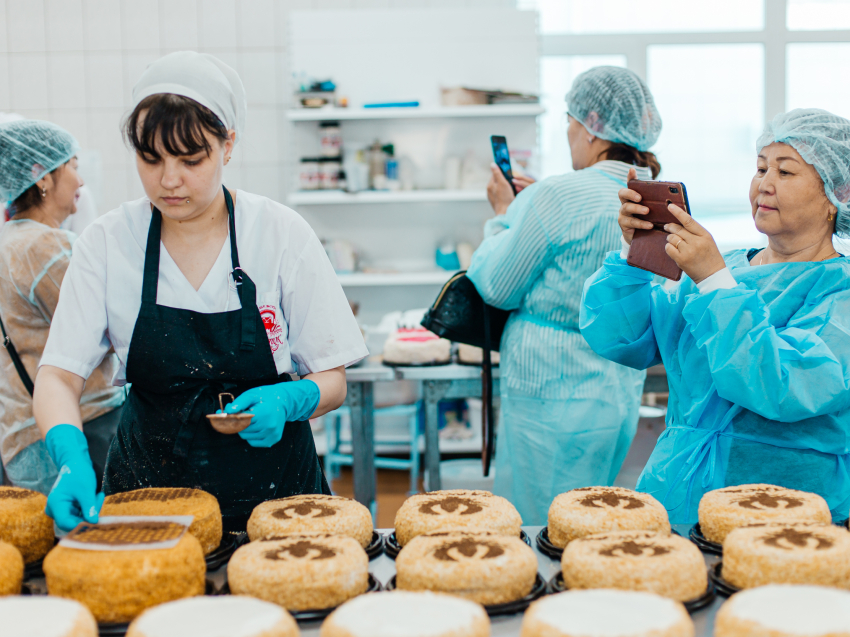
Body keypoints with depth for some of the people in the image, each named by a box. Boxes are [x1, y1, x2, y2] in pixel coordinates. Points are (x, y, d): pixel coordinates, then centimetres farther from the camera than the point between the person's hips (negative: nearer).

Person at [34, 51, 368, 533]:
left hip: (271, 490, -1)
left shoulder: (282, 234, -5)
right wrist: (73, 460, -24)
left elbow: (333, 381, 0)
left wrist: (286, 401, -22)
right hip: (148, 487, 1)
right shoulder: (108, 242, -2)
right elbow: (59, 375, -5)